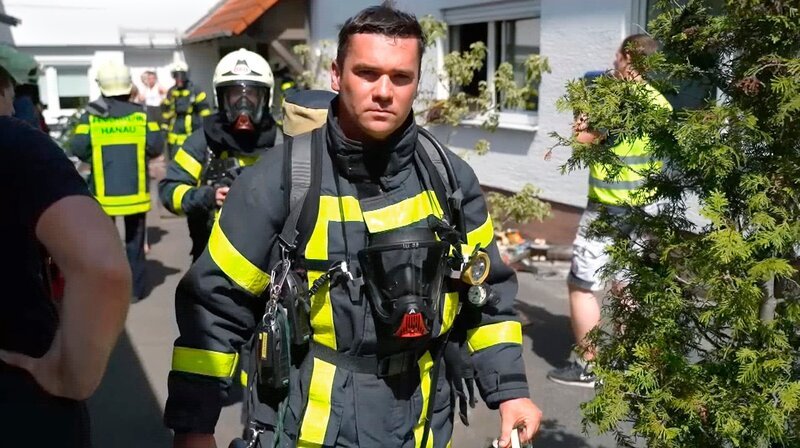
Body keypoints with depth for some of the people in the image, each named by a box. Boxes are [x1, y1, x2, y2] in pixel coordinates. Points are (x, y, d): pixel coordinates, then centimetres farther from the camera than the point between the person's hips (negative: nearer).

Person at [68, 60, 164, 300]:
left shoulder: (91, 115, -6)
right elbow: (156, 146, -11)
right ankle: (135, 288, 14)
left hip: (103, 191, 0)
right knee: (134, 240, 12)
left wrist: (92, 156, 9)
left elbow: (78, 148, -11)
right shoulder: (141, 114, -5)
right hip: (134, 189, 1)